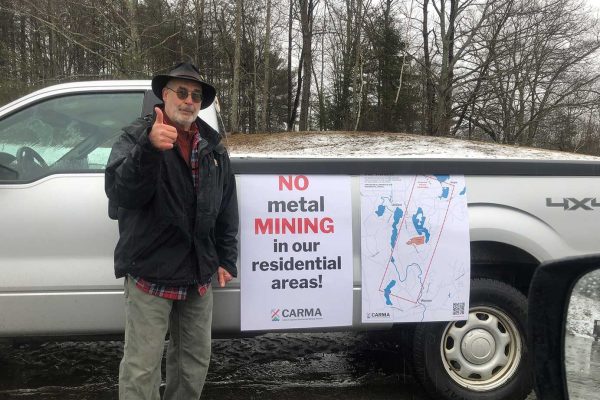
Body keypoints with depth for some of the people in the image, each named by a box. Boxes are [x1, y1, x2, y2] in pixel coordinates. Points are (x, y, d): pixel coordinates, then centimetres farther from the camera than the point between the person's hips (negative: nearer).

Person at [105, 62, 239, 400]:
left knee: (195, 362, 16)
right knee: (141, 368, -1)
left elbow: (227, 209, 14)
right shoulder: (136, 137, -5)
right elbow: (119, 192, -23)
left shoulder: (213, 146, 10)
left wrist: (226, 259, 11)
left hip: (198, 275, 5)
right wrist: (148, 148, -38)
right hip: (150, 273, -4)